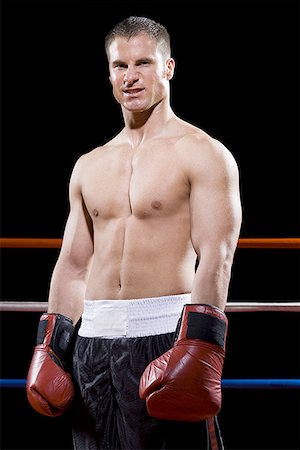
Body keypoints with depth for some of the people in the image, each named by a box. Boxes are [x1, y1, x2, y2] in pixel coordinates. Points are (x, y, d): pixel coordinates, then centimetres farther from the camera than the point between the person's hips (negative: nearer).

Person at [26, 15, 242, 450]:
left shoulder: (203, 153, -2)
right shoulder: (89, 166, 16)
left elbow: (216, 256, -11)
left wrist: (199, 346, -21)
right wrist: (50, 346, 11)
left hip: (164, 333, -6)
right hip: (92, 338, 6)